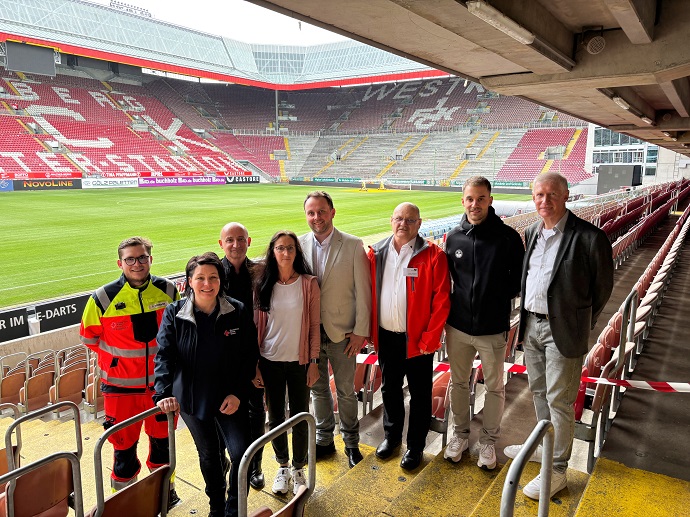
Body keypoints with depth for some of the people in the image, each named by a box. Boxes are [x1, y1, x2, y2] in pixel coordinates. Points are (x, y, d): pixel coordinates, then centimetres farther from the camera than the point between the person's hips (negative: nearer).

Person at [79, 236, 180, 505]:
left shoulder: (168, 290, -7)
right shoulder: (103, 298, -13)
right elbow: (89, 336, 2)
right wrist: (118, 356, 3)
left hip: (161, 381, 2)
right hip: (121, 386, -2)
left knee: (162, 439, 19)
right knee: (124, 444, 10)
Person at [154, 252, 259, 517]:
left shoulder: (239, 312, -10)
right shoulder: (174, 313, -8)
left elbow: (250, 356, -6)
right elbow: (164, 355, -11)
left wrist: (238, 393, -13)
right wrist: (164, 392, -25)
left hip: (230, 398, -1)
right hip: (192, 399, 1)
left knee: (241, 453, -9)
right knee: (208, 455, 19)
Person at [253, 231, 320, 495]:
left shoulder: (309, 283, -6)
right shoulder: (263, 285, -2)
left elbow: (314, 325, -2)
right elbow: (256, 326, 2)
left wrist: (314, 361, -4)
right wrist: (254, 364, 1)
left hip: (299, 361, -1)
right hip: (270, 362, 1)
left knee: (300, 418, 8)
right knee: (275, 417, 13)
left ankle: (298, 469, 30)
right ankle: (282, 467, 35)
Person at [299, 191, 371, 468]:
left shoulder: (353, 245, -9)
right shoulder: (299, 245, -2)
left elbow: (363, 291, -7)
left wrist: (361, 331, -8)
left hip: (341, 331, -2)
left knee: (346, 391, 12)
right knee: (318, 389, 18)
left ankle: (351, 442, 33)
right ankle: (324, 440, 37)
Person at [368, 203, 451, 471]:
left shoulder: (433, 255, -11)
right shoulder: (377, 253, 1)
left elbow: (441, 300, -12)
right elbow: (368, 293, 6)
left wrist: (429, 338, -14)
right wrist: (369, 330, 3)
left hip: (418, 339, -3)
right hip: (385, 336, 4)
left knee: (419, 394, 11)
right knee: (389, 388, 20)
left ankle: (415, 446, 31)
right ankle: (392, 435, 41)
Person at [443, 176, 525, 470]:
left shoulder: (507, 237, -10)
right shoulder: (454, 237, 0)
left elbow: (519, 280, 0)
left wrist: (497, 298, -8)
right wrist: (447, 314, 3)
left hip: (493, 328, -2)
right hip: (458, 326, 3)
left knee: (494, 387, 13)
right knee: (458, 382, 16)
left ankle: (488, 439, 33)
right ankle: (460, 434, 36)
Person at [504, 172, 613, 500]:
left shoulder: (589, 237, -16)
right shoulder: (532, 233, 5)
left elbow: (603, 285, -6)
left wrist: (582, 323, 3)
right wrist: (525, 318, 14)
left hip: (562, 330, -7)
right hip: (531, 324, 7)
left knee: (559, 401, 4)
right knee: (538, 391, 22)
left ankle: (557, 471, 20)